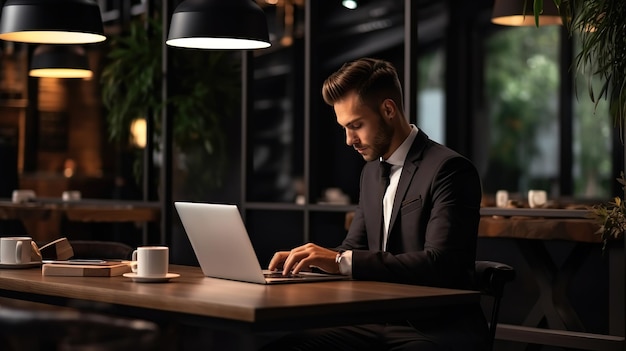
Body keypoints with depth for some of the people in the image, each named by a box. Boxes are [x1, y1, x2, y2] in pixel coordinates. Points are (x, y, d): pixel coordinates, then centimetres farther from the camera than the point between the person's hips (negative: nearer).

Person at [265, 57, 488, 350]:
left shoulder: (449, 170, -12)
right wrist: (309, 258, -1)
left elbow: (438, 264, -23)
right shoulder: (371, 172, 15)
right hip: (379, 322, 8)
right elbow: (353, 249, 21)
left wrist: (342, 261, -26)